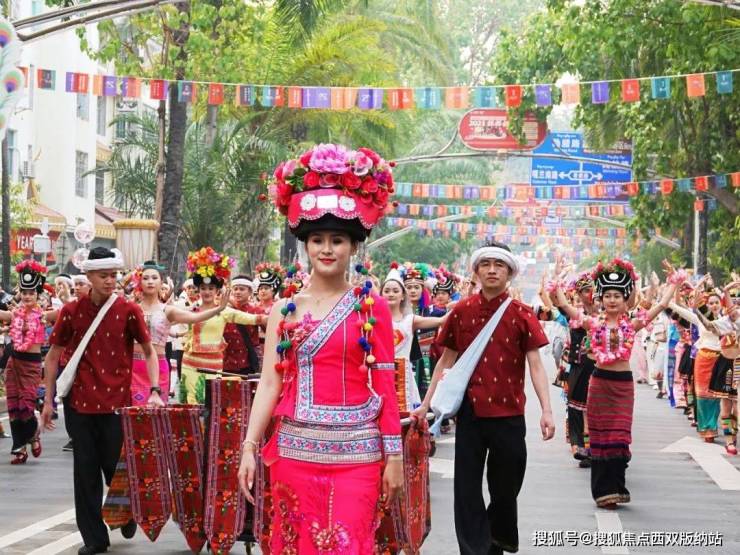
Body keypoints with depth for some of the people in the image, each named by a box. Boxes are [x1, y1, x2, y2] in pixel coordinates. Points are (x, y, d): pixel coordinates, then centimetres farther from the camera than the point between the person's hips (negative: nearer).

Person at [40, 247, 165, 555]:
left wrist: (155, 391, -9)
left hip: (117, 402, -1)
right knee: (86, 471, 5)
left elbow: (149, 351, 3)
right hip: (80, 402, 1)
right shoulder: (72, 312, 0)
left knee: (117, 467, 5)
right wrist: (48, 400, 4)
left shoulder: (128, 310, -3)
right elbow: (53, 356, 7)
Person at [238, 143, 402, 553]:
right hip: (294, 451, 2)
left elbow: (384, 386, 0)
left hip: (355, 454, -2)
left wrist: (394, 455, -2)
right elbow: (269, 383, 4)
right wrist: (249, 447, -3)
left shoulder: (371, 307, 1)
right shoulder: (284, 310, 6)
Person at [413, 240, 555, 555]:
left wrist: (546, 411, -16)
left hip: (509, 414, 0)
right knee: (467, 488, 0)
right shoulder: (461, 311, 2)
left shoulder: (522, 314, -2)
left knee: (505, 487, 13)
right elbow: (446, 361, 8)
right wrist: (426, 404, 6)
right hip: (470, 411, 1)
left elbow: (535, 365, -6)